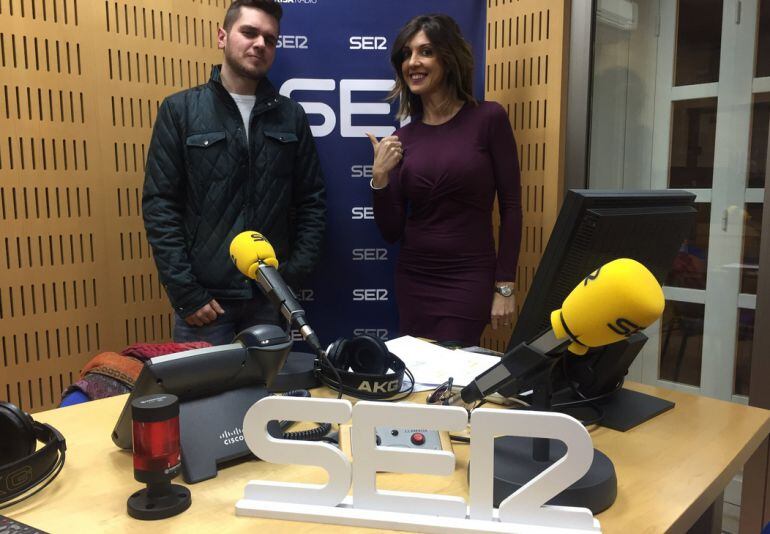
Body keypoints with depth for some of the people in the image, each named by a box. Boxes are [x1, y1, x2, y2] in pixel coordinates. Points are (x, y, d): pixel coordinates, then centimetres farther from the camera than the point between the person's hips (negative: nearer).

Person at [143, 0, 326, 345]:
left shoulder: (291, 116, 7)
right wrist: (184, 292, -9)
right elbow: (159, 205, -4)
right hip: (204, 296, -2)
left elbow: (312, 201, 8)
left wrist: (296, 272, -2)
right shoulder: (180, 110, 0)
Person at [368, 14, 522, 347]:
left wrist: (504, 286, -8)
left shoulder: (488, 118, -6)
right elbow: (391, 232, 2)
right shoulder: (403, 138, 3)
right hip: (413, 279, 4)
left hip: (470, 278, -3)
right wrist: (380, 177, -12)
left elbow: (510, 207, -6)